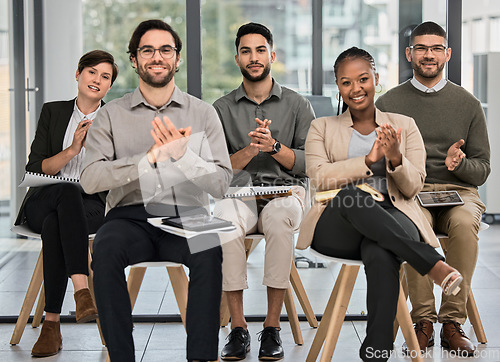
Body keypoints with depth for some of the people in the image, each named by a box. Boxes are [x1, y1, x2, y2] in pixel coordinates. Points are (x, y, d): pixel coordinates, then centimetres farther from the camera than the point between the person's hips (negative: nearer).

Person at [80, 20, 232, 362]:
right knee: (106, 248, -33)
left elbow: (221, 184, 1)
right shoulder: (112, 114, 8)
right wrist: (152, 157, -16)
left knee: (209, 253, -33)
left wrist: (183, 154, -17)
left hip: (186, 217, 0)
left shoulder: (203, 113, 9)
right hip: (131, 217, 0)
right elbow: (90, 178, -6)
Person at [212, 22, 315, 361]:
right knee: (224, 219, -36)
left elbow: (309, 164, 3)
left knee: (279, 218, -38)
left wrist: (273, 146, -13)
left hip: (286, 191, -1)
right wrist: (250, 149, -12)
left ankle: (273, 326, -30)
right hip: (239, 192, 1)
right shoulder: (223, 109, 11)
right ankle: (238, 327, -30)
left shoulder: (297, 105, 9)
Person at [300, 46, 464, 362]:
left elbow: (413, 187, 8)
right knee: (350, 195, -39)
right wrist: (368, 161, -13)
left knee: (380, 254, -39)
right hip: (337, 227, 0)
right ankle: (433, 264, -36)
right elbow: (319, 177, -1)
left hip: (392, 219, 0)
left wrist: (396, 159, -14)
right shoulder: (322, 128, 19)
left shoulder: (404, 125, 19)